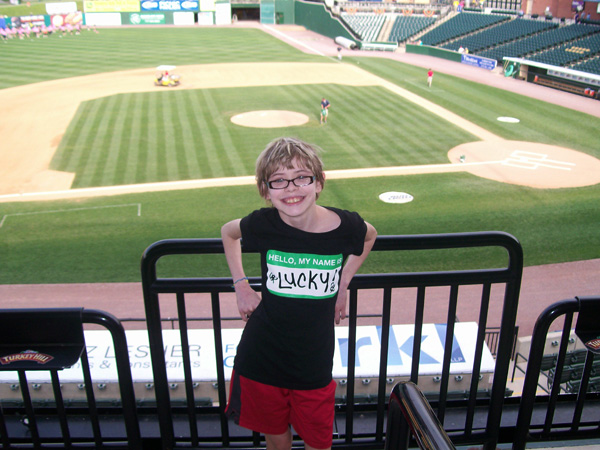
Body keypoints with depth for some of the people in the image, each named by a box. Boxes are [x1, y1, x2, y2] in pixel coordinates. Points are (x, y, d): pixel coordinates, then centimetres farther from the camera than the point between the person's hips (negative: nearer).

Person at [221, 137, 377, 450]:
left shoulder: (345, 226, -16)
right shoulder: (263, 224, -16)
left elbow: (370, 235, 10)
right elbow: (227, 231, 8)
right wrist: (241, 286, 2)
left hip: (314, 362, 0)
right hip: (262, 357, 0)